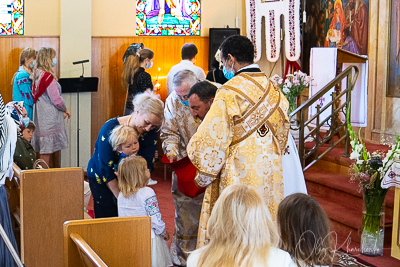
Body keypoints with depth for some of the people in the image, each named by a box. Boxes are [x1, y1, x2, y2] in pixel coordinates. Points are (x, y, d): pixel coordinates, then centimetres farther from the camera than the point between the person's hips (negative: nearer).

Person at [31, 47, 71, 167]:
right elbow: (56, 99, -17)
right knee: (46, 148, -3)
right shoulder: (48, 76, -17)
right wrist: (65, 110, 2)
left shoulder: (38, 75, 10)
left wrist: (61, 111, 14)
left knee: (45, 147, 15)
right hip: (49, 116, -9)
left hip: (41, 115, 9)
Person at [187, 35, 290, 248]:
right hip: (270, 175, 6)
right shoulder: (274, 91, 5)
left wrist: (204, 174, -2)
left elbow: (212, 139, -15)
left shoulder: (229, 93, -15)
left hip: (238, 174, -6)